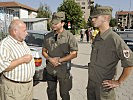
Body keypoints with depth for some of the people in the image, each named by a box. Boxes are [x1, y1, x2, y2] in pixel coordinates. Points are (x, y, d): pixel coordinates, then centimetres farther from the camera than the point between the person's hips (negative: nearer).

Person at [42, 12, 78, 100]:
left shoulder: (69, 36, -10)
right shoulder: (48, 36, 3)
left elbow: (74, 54, -11)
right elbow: (44, 51, 10)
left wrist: (60, 60, -15)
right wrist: (50, 59, -10)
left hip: (63, 69, -4)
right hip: (50, 69, 4)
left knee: (64, 93, 11)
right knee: (51, 91, 19)